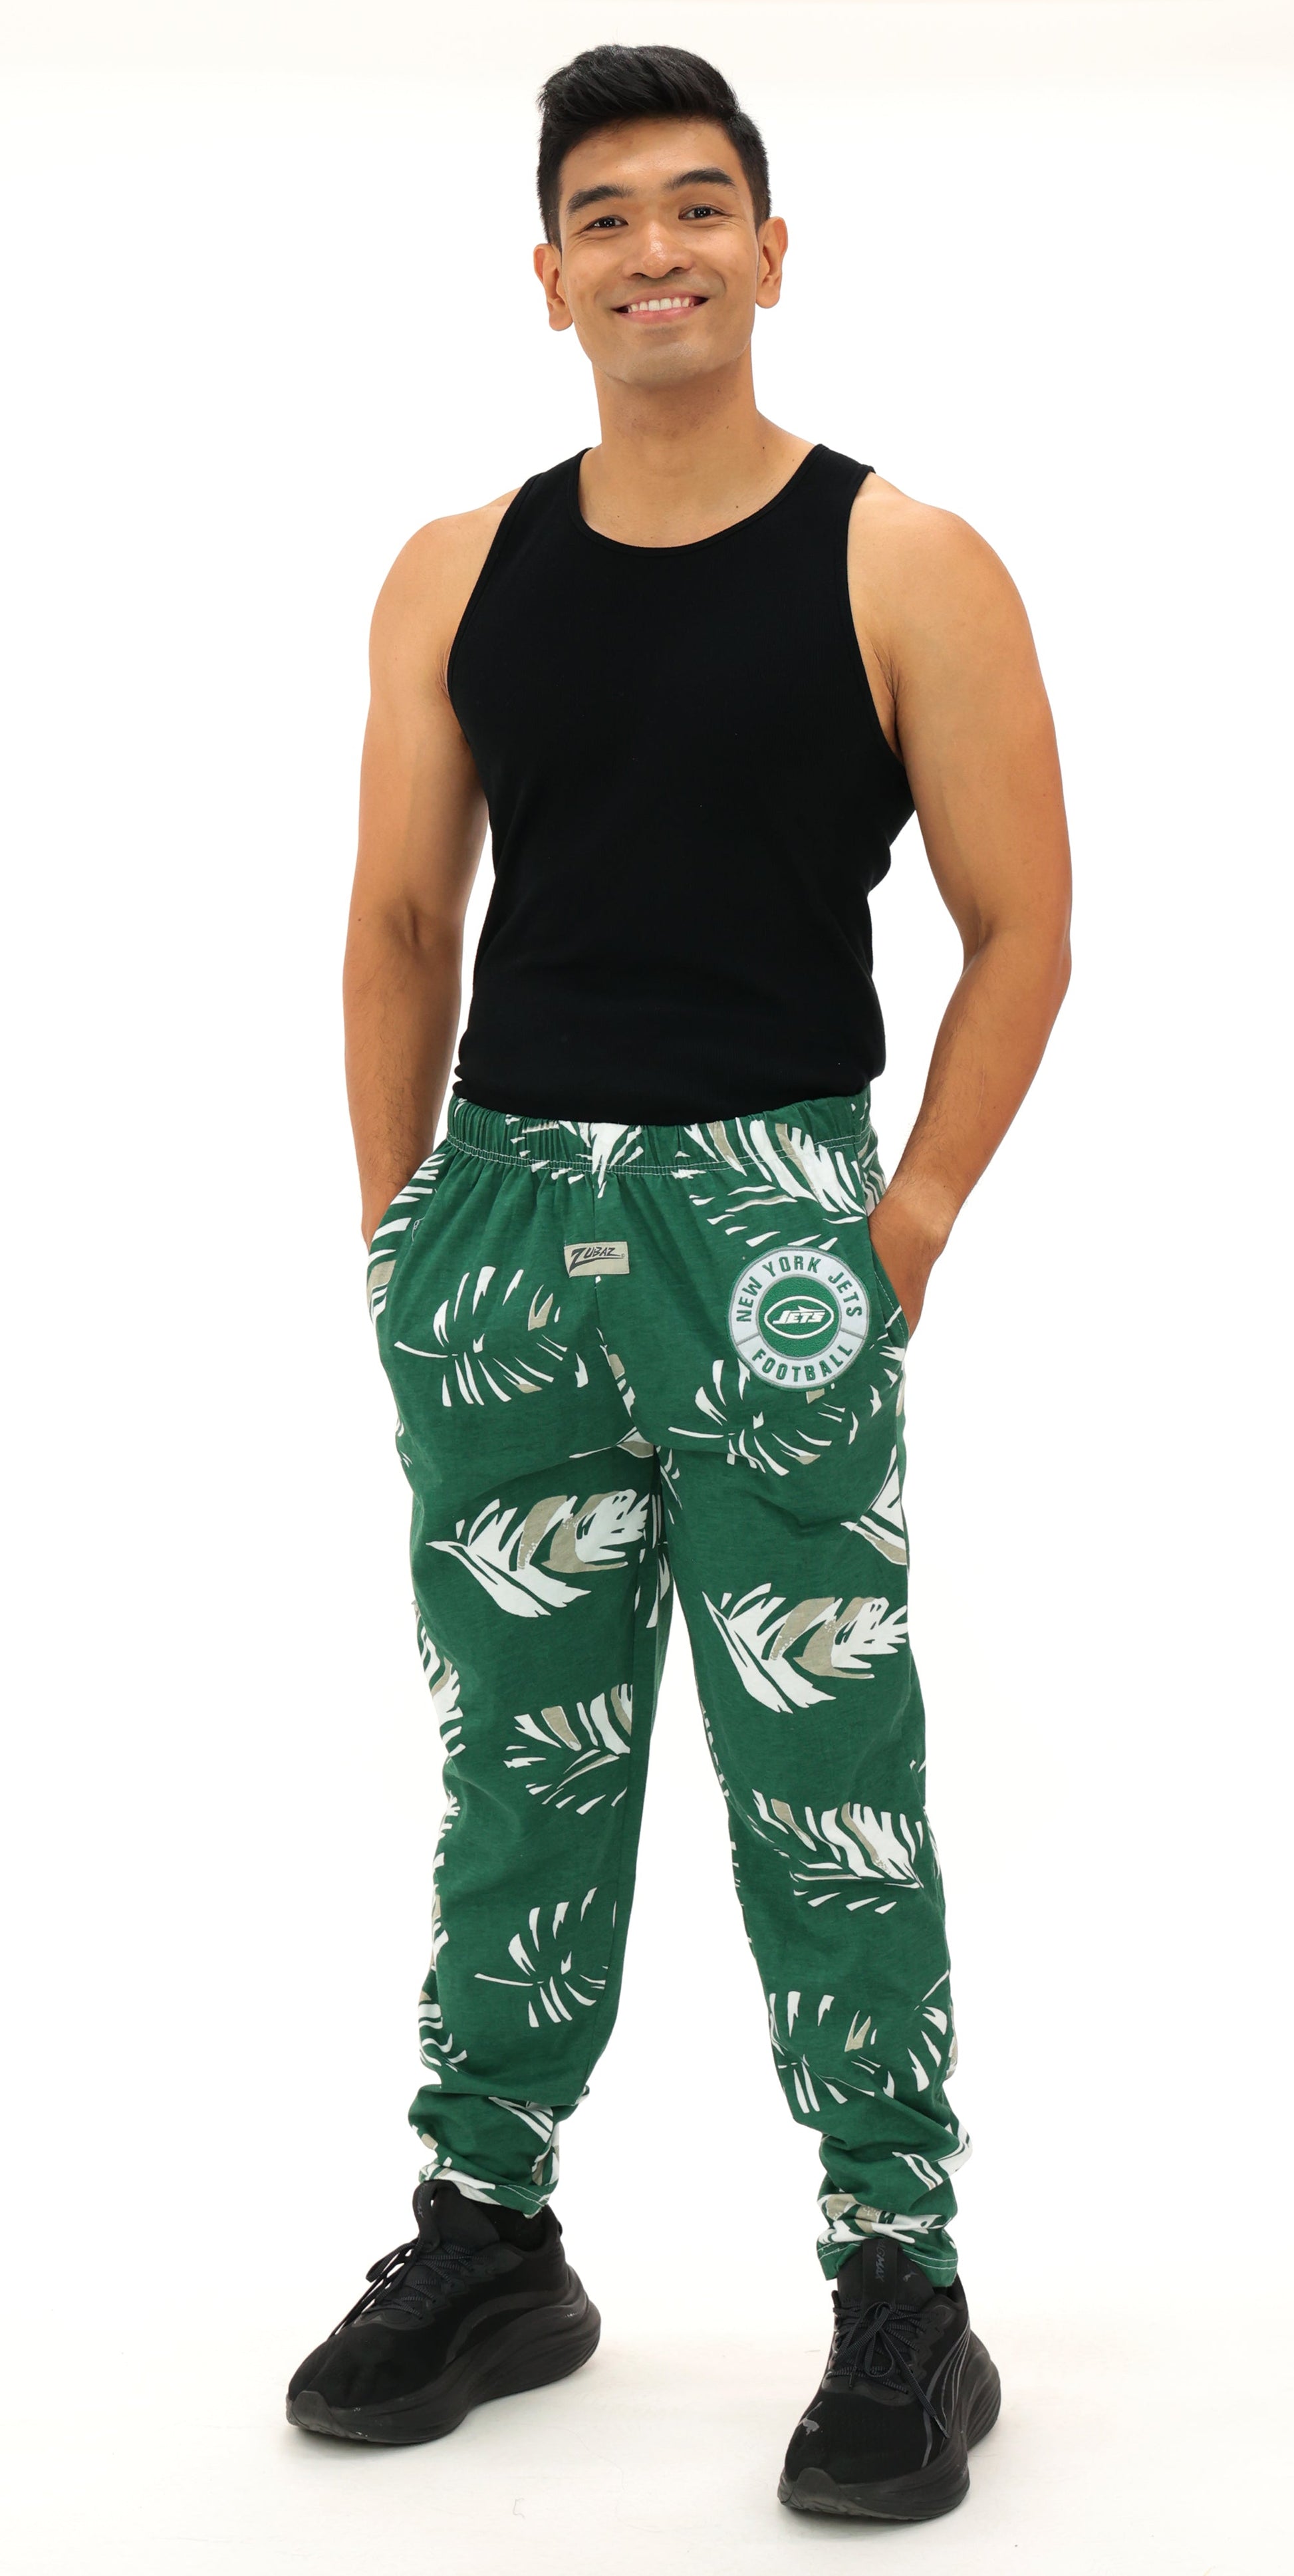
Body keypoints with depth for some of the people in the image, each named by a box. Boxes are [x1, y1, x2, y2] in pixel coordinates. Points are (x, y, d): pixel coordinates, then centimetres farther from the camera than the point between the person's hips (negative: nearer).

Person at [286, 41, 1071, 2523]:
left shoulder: (904, 569, -3)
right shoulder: (457, 577, 8)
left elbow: (1018, 930, -2)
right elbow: (402, 920, 13)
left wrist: (898, 1235, -6)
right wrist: (405, 1225, 8)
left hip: (764, 1207, -4)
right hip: (498, 1204, 4)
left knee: (824, 1776, -1)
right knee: (519, 1760, 13)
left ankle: (902, 2293, 10)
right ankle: (487, 2237, 25)